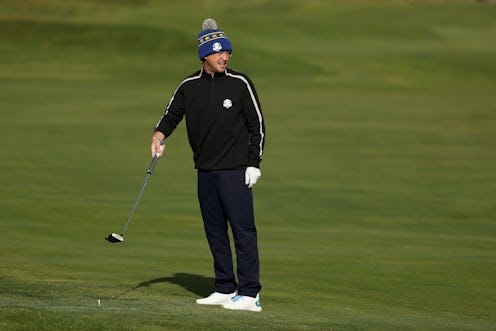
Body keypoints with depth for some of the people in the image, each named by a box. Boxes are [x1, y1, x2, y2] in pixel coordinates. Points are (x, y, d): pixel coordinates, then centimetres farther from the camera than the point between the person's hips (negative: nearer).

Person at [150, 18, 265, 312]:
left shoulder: (240, 83, -4)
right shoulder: (189, 87, 7)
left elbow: (257, 125, -2)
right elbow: (172, 114, 13)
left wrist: (254, 164, -7)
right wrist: (160, 134, -9)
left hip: (235, 171, -5)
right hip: (205, 170, 5)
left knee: (243, 229, -10)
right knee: (214, 230, 9)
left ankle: (250, 294, -11)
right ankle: (225, 290, 17)